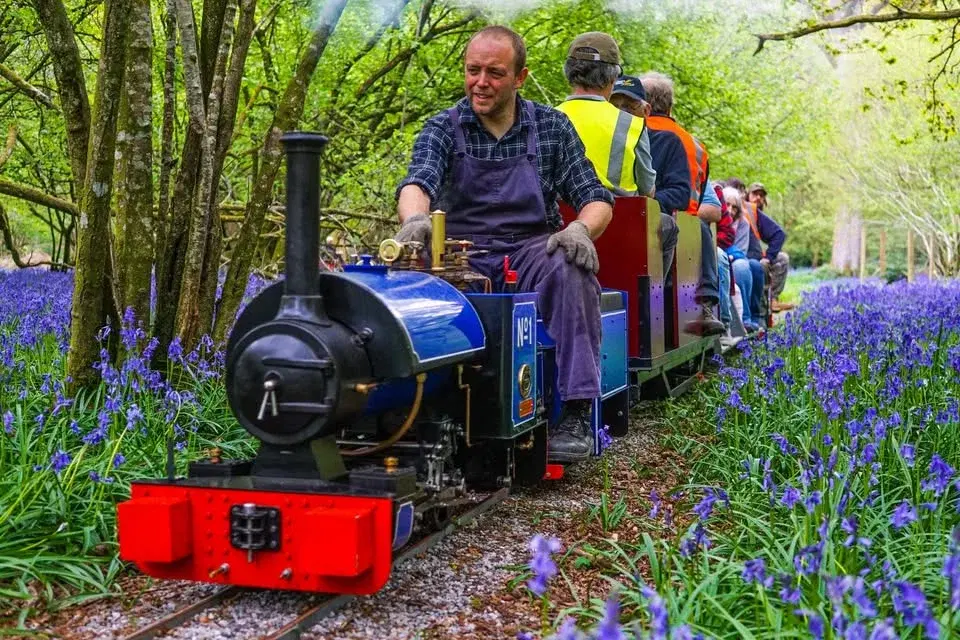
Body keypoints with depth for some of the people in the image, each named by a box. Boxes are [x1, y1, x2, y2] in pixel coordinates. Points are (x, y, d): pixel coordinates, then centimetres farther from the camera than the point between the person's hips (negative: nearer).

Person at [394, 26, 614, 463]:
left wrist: (580, 229, -21)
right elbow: (418, 182, -15)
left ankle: (576, 414, -32)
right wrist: (414, 219, -40)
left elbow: (596, 201, 4)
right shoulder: (442, 128, 5)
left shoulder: (553, 127, 7)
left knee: (573, 269, -34)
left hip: (534, 252, 0)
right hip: (463, 256, 0)